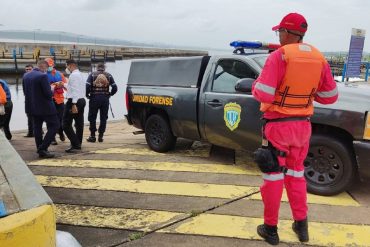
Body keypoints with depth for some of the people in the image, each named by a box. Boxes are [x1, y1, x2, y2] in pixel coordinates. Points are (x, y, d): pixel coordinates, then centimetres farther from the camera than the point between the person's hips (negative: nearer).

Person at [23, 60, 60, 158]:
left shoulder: (26, 76, 6)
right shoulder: (43, 76, -18)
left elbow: (25, 92, 13)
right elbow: (48, 93, -21)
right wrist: (52, 90, -1)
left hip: (32, 106, 8)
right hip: (44, 107, -8)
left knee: (37, 127, 15)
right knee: (54, 125, 2)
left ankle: (40, 150, 20)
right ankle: (42, 148, -5)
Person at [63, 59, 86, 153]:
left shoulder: (73, 75, -11)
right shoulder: (80, 75, 18)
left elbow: (75, 90, -20)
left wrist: (73, 104, -24)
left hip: (73, 101, -10)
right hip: (82, 100, 10)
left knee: (66, 124, -7)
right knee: (79, 123, 11)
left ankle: (75, 145, -11)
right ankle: (78, 144, 18)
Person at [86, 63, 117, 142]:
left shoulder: (92, 75, 4)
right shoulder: (108, 75, 8)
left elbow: (87, 86, -9)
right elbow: (115, 87, -1)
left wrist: (87, 95, 5)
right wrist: (110, 94, 12)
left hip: (94, 98, -1)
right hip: (105, 99, 1)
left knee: (92, 117, 8)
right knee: (103, 118, 9)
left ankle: (92, 136, 9)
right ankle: (100, 136, 10)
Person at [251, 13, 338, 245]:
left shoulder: (279, 56, -16)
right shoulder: (319, 58, 2)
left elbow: (263, 94, -22)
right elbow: (331, 96, 6)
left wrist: (255, 85, 0)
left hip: (278, 125, -5)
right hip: (302, 125, 6)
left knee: (273, 175, 7)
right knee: (296, 172, 21)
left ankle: (270, 228, 19)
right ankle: (301, 225, 29)